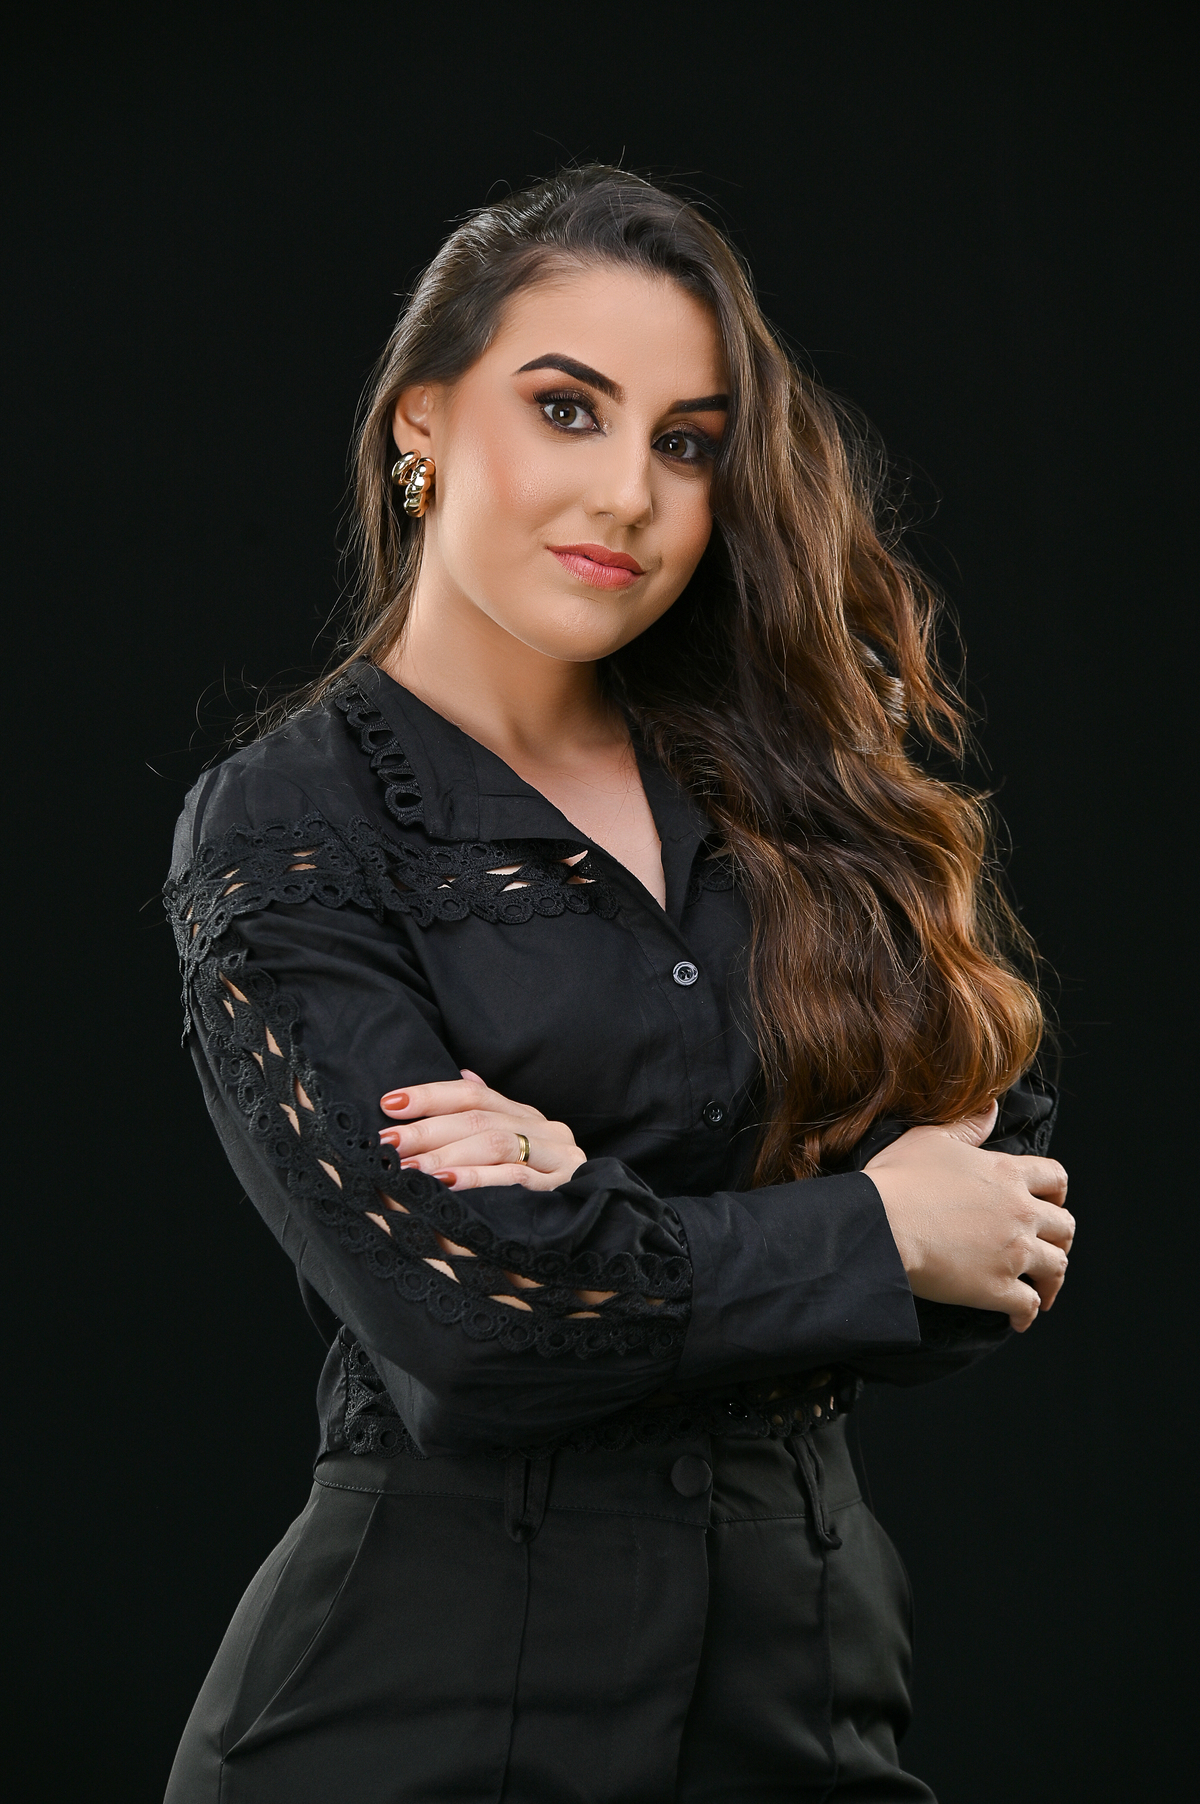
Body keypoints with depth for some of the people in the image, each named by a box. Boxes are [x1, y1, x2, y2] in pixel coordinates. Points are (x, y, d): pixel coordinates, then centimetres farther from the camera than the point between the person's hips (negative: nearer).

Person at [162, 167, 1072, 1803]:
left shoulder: (795, 789, 7)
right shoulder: (288, 827, -6)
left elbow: (999, 1189, -1)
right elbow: (452, 1305, -18)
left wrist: (611, 1207, -16)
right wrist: (873, 1231, -9)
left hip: (807, 1661, 4)